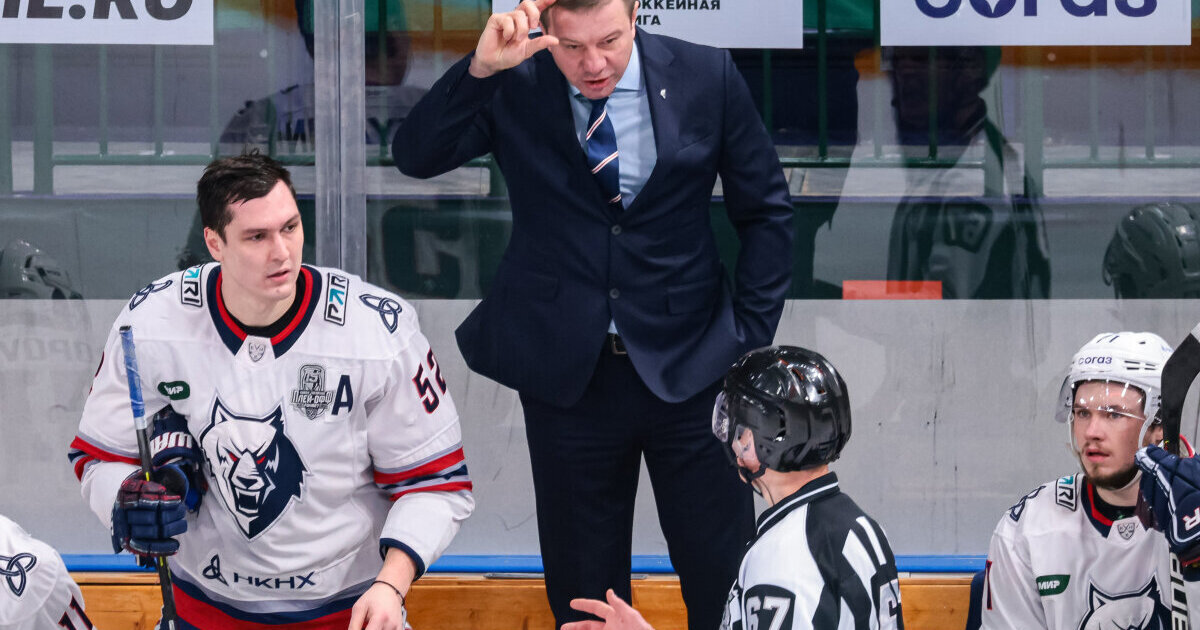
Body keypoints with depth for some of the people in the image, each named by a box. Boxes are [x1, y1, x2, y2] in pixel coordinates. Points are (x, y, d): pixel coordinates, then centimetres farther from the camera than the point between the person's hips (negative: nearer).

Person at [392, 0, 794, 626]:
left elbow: (765, 213, 4)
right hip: (567, 378, 1)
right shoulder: (513, 88, -6)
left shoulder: (705, 77, -5)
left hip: (688, 366, 0)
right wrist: (480, 68, -30)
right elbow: (416, 155, -17)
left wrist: (749, 338, -2)